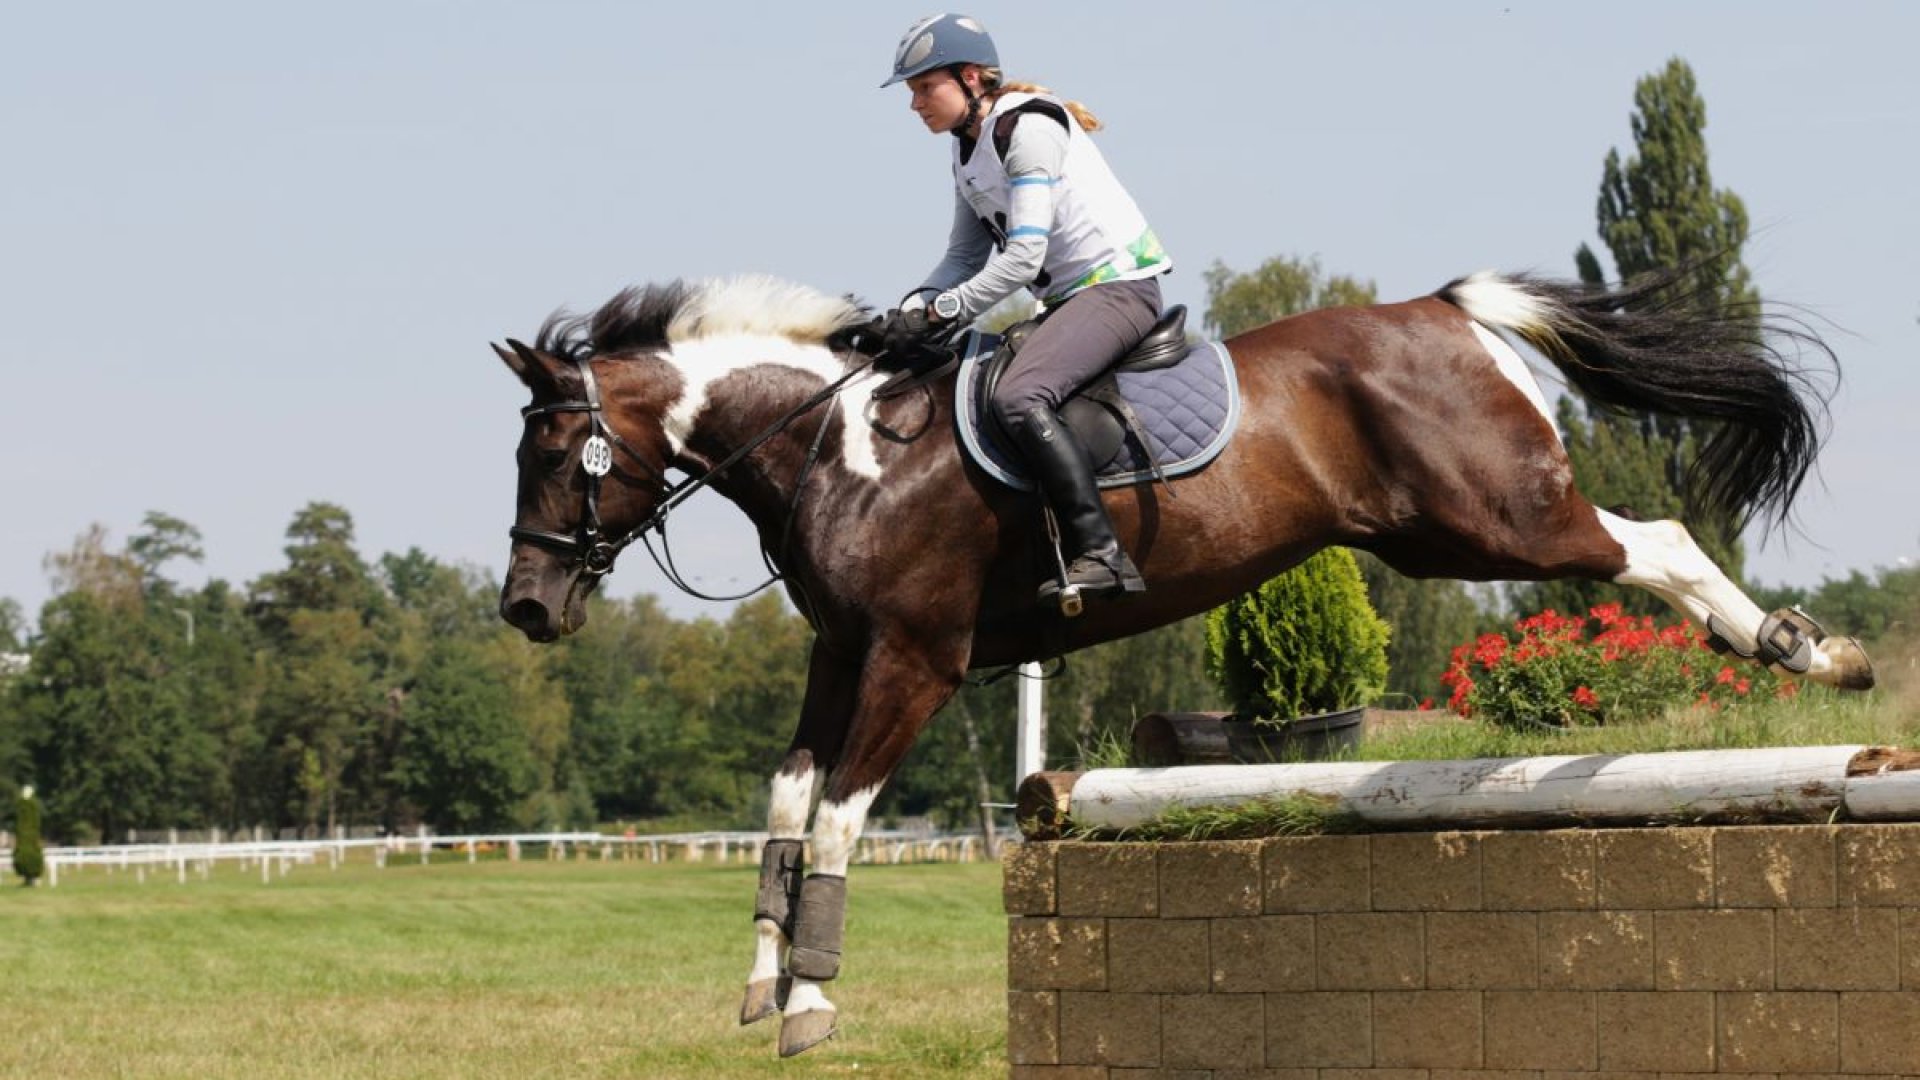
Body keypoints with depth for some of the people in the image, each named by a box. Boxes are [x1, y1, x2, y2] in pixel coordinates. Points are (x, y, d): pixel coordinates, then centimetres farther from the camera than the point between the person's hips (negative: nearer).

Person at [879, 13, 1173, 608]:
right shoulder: (968, 150, 14)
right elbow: (965, 257, 15)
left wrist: (938, 314, -22)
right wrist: (910, 312, -3)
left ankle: (1100, 554, -33)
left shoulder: (1029, 130, -16)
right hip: (1070, 296, 11)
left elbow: (1022, 260, -23)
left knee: (1019, 397, -30)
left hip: (1118, 284, -11)